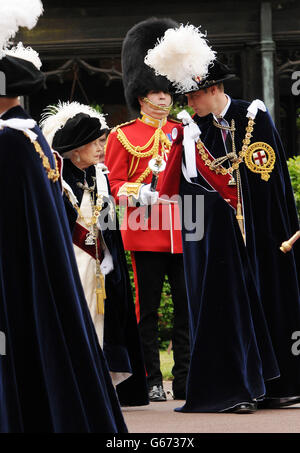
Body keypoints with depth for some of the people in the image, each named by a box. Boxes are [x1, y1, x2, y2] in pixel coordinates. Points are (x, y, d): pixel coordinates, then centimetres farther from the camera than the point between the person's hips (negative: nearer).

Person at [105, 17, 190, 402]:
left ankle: (186, 380, 7)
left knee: (188, 305, 1)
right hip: (145, 232, -3)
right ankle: (152, 381, 5)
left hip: (183, 232, 3)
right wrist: (142, 194, -16)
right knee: (147, 306, 0)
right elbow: (116, 183, 1)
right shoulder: (123, 136, 4)